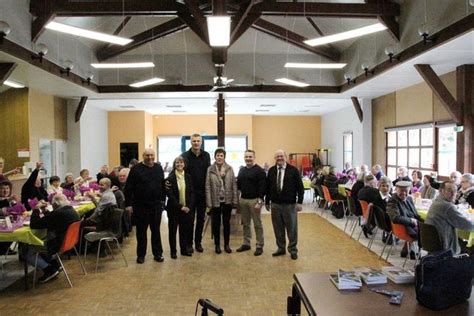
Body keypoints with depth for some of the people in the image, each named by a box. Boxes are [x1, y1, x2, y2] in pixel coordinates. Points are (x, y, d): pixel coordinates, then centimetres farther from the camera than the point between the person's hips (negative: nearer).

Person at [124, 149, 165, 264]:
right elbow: (128, 188, -6)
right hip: (140, 206, -3)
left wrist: (162, 200, 10)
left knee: (156, 230, 10)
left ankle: (158, 253, 21)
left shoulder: (159, 168, 7)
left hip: (156, 205, 3)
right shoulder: (136, 169, -5)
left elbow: (163, 185, 14)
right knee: (141, 231, 8)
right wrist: (128, 204, -9)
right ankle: (141, 254, 21)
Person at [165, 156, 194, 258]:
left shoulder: (188, 177, 3)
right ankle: (173, 251, 19)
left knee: (185, 229, 10)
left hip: (186, 208, 3)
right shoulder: (170, 178, -9)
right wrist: (180, 207, -15)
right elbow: (170, 194, -12)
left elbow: (191, 193, 3)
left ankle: (184, 249, 24)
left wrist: (189, 206, -8)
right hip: (173, 208, -3)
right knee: (172, 230, 8)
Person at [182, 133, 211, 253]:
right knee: (190, 219, 6)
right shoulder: (185, 156, -5)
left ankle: (198, 242, 23)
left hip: (202, 193, 3)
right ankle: (189, 243, 18)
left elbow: (208, 173, 7)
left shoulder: (206, 156, 4)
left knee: (201, 219, 11)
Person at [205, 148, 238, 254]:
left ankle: (227, 244, 25)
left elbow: (234, 185, 0)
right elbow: (208, 187, -5)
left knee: (226, 223, 12)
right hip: (215, 201, -1)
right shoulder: (210, 169, -4)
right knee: (216, 223, 10)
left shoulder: (230, 169, 0)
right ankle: (217, 245, 24)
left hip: (227, 200, 1)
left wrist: (235, 200, -4)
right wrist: (209, 202, -9)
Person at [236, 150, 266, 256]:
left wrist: (260, 201, -17)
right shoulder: (241, 170, 12)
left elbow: (262, 187, -13)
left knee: (257, 224, 2)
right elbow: (238, 185, 17)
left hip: (254, 200, -6)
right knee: (245, 223, 14)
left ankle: (259, 246, 11)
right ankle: (246, 243, 25)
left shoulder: (259, 171, -8)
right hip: (243, 200, 6)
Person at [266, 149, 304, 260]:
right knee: (278, 228, 10)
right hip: (275, 204, 3)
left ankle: (293, 250, 19)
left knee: (292, 228, 5)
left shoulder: (293, 170, -3)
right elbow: (267, 187, 11)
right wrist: (267, 202, 11)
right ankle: (281, 248, 25)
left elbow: (300, 187, -3)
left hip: (290, 205, -3)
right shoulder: (271, 171, 7)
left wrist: (300, 202, -9)